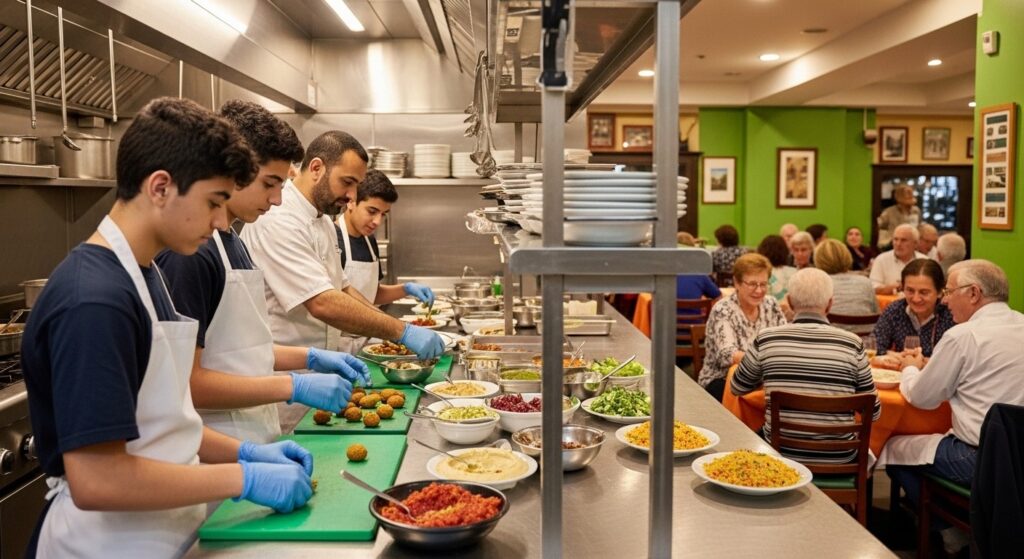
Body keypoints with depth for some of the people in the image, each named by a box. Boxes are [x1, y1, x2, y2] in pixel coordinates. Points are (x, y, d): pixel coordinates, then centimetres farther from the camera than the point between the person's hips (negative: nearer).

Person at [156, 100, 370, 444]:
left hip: (257, 440, 9)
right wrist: (293, 387, -22)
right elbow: (185, 383, -23)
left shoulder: (234, 244, 9)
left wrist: (311, 358, 6)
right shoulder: (187, 252, -20)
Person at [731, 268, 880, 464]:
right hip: (839, 456, 0)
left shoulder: (765, 339, -8)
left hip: (781, 453, 0)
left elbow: (737, 388, 10)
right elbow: (874, 412, 0)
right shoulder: (852, 343, -9)